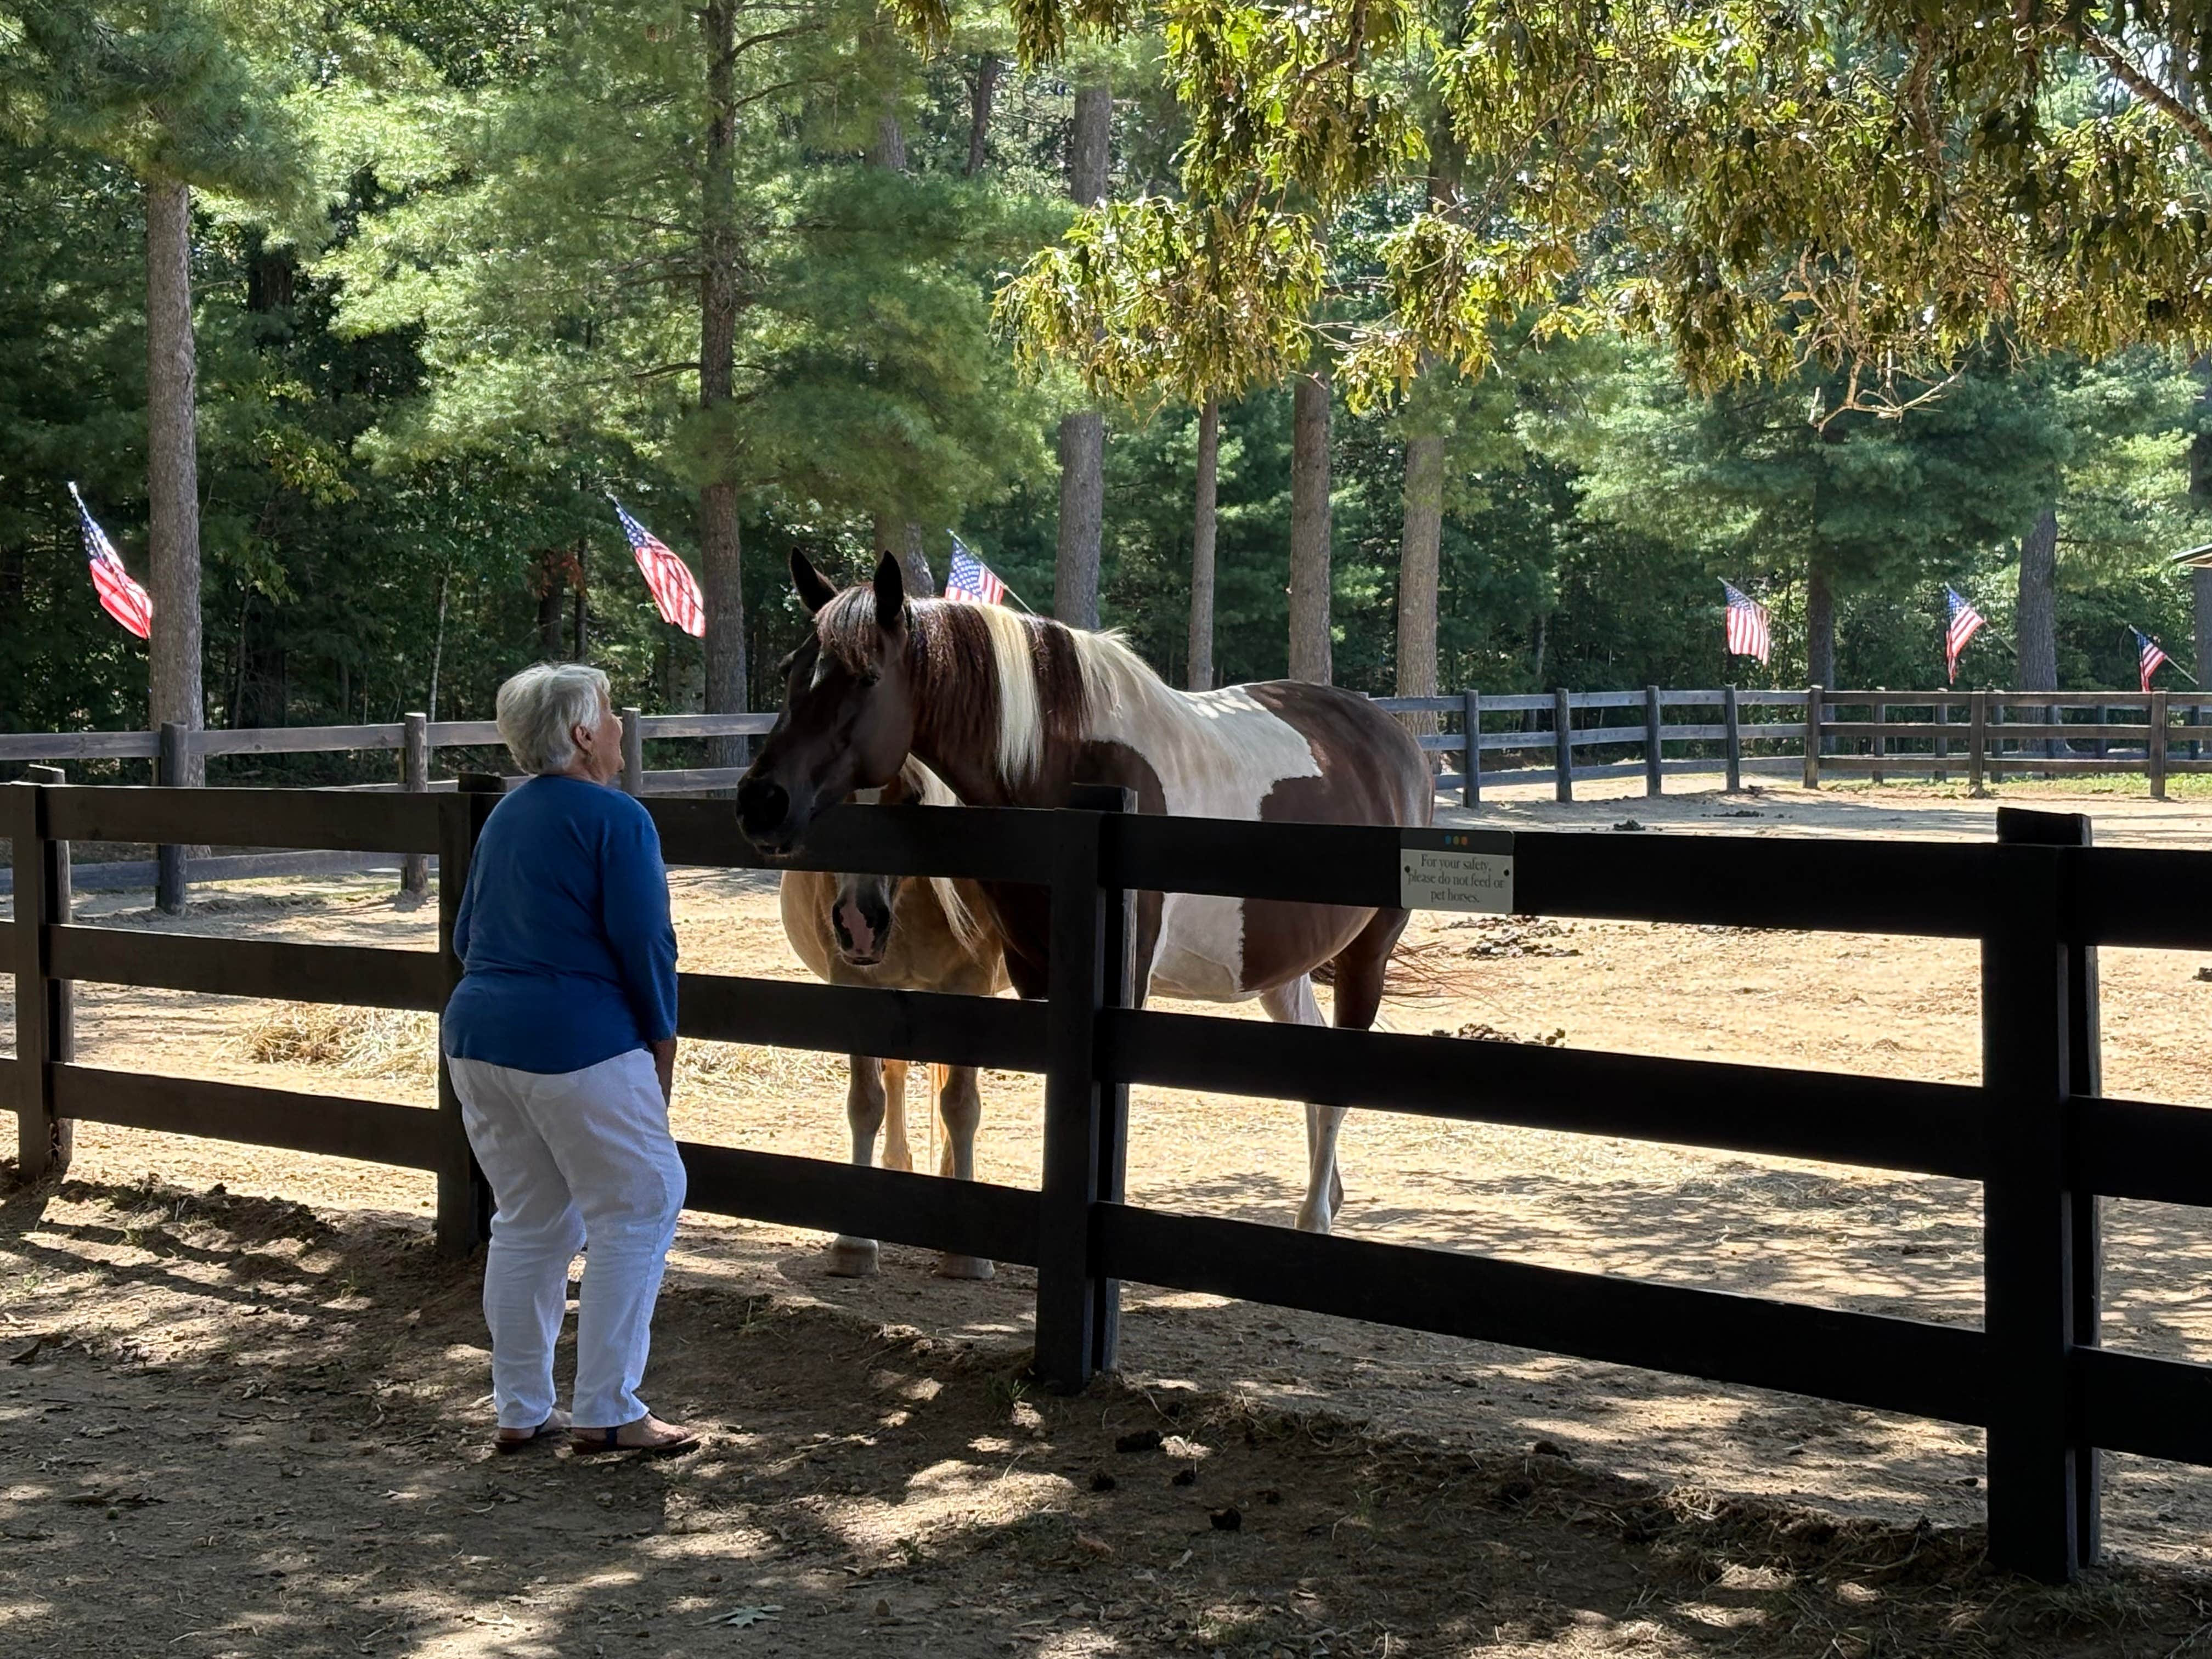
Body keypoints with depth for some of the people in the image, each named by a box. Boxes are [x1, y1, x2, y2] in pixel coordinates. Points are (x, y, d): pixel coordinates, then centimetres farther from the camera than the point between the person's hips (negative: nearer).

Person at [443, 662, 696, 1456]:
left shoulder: (504, 817, 14)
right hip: (578, 1044, -8)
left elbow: (466, 936, 20)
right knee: (637, 1211, 3)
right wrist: (662, 1045, -1)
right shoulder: (616, 819, -11)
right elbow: (646, 945, -13)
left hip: (477, 1034, 8)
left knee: (528, 1221, 16)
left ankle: (520, 1411, 20)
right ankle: (605, 1412, 3)